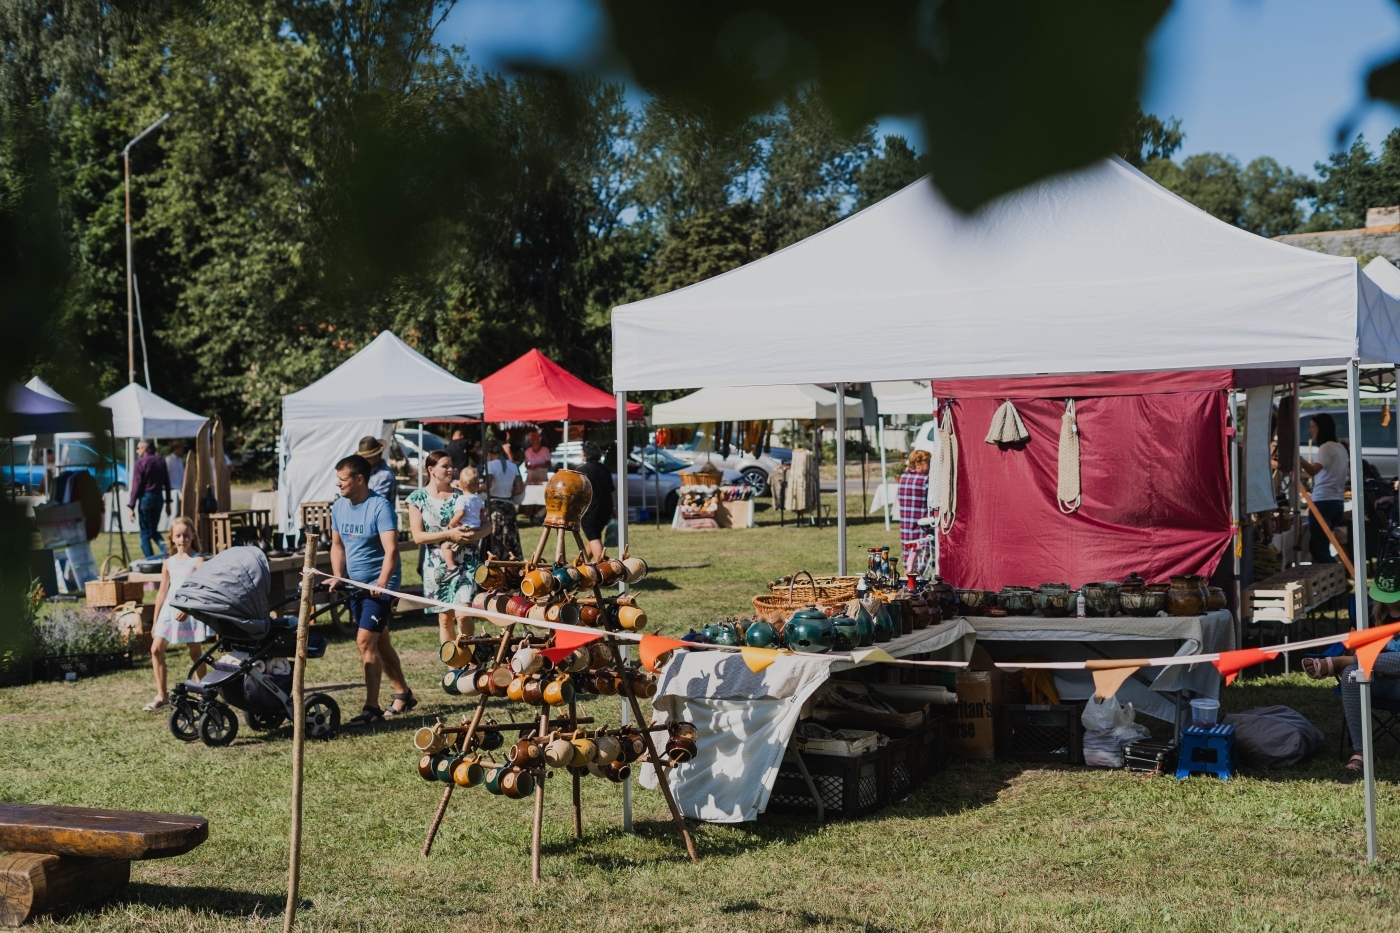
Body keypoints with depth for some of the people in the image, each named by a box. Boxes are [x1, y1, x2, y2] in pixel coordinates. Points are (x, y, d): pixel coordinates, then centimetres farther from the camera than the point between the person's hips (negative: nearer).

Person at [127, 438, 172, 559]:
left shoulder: (141, 462, -9)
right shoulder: (161, 461, 6)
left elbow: (136, 486, -10)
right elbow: (167, 483, 8)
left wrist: (131, 506, -8)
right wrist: (168, 503, 16)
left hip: (145, 497, -5)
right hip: (159, 497, 5)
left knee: (145, 532, 4)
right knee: (154, 530, 16)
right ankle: (166, 551, -7)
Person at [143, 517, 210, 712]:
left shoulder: (198, 561, -5)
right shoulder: (168, 563, 10)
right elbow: (162, 591, 14)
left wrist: (187, 609, -28)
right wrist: (155, 620, 14)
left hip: (191, 611, -5)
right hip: (169, 610, 5)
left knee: (195, 653, 4)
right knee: (156, 648, -4)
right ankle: (161, 696, 3)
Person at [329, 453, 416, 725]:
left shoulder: (380, 507, -18)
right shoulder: (338, 507, 4)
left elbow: (391, 549, -25)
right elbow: (337, 545, 15)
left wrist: (382, 582, -36)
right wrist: (338, 577, 1)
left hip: (379, 586, -8)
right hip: (356, 584, 8)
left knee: (365, 640, -15)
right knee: (380, 643, 16)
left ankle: (372, 708, -11)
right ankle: (403, 694, 31)